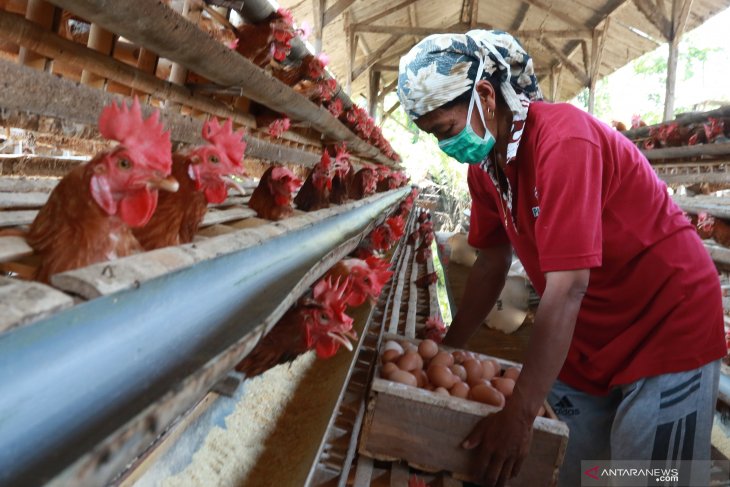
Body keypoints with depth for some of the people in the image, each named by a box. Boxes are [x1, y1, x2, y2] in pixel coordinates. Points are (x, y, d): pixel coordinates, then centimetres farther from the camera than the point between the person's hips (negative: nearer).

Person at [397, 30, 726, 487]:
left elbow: (567, 287, -31)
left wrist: (518, 416, -29)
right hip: (588, 337, 7)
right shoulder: (483, 163, -3)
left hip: (668, 325, -6)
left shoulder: (562, 137, -27)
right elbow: (491, 265, 5)